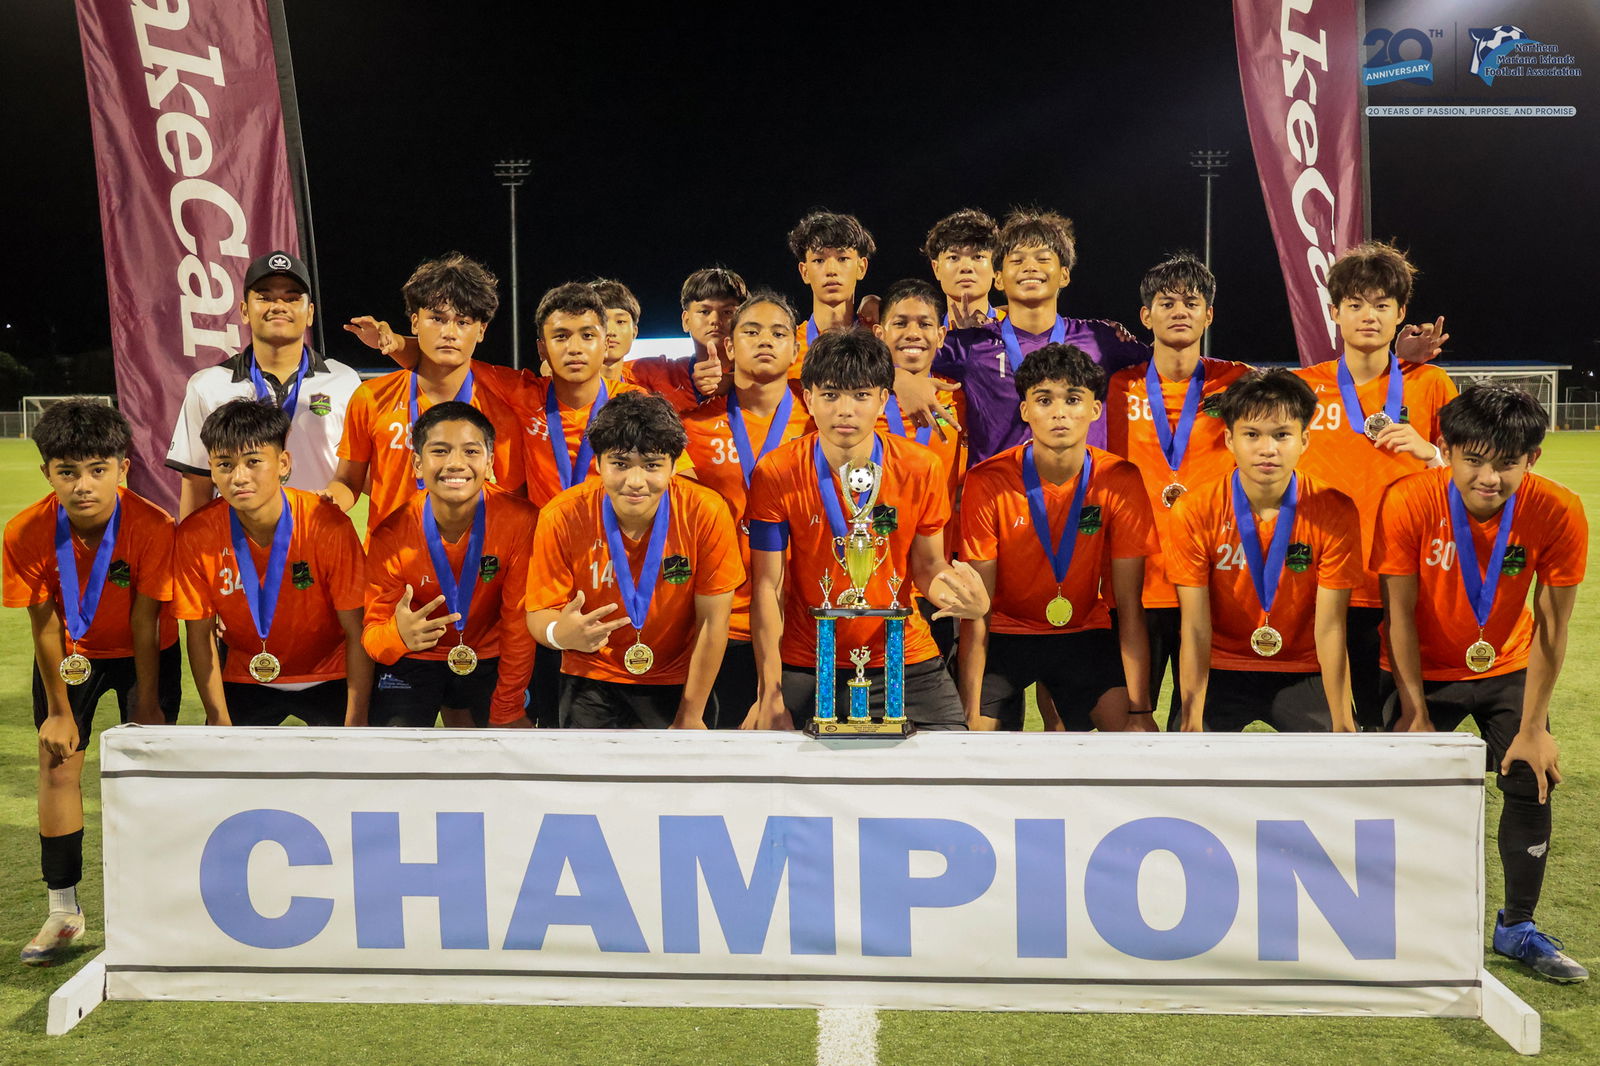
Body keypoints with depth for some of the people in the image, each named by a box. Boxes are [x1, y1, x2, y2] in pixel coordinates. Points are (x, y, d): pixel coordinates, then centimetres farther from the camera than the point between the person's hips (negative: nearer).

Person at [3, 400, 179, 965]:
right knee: (58, 766, -2)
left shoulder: (153, 527, -31)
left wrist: (147, 705, -14)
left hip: (143, 652, -2)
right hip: (71, 653, 2)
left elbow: (144, 623, -23)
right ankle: (63, 909, 9)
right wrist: (59, 709, -8)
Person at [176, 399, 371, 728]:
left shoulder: (327, 526, -22)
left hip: (329, 677, -2)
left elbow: (358, 633, -17)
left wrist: (356, 723, -21)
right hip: (245, 680, 2)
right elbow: (200, 634, -7)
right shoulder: (196, 536, -16)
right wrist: (220, 724, -11)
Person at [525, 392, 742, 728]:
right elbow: (539, 615, -13)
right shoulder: (562, 518, -17)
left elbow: (712, 621, -12)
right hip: (592, 677, 0)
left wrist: (690, 716, -9)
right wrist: (560, 634, -38)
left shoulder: (706, 513, -19)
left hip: (680, 679, 0)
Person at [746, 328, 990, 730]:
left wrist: (969, 601, -21)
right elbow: (768, 588, -8)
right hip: (804, 668, -1)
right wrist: (770, 694, -14)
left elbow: (928, 567, 4)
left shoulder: (919, 468, -5)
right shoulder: (776, 474, -10)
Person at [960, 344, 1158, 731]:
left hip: (1085, 632, 2)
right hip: (1005, 632, -1)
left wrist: (1139, 710, -20)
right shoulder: (987, 482, -19)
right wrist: (971, 716, -23)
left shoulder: (1120, 481, -15)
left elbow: (1130, 608, -13)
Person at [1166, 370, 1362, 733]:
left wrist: (1342, 724, -20)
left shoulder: (1334, 512, -13)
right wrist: (1193, 723, -22)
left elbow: (1329, 627, -14)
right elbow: (1195, 627, -15)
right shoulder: (1194, 513, -14)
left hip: (1303, 674, 1)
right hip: (1221, 672, 0)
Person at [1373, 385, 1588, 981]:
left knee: (1531, 785, -4)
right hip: (1421, 672, -1)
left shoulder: (1558, 514, -24)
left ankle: (1518, 928, 15)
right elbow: (1401, 615, -18)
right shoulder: (1409, 503, -28)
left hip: (1508, 669, 2)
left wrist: (1533, 728, -14)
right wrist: (1417, 714, -14)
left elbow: (1552, 628, -15)